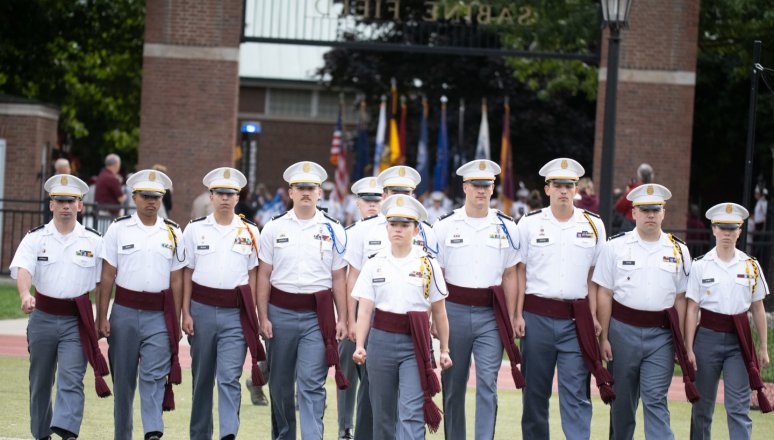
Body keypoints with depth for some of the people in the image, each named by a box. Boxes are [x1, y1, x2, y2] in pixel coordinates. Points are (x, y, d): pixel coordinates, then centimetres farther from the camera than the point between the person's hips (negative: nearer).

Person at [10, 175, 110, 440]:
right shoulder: (35, 238, 1)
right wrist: (25, 295, -35)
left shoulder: (94, 241, 3)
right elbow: (23, 269, -15)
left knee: (71, 379, -15)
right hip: (43, 317, 1)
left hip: (76, 321, -1)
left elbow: (103, 282, 8)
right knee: (40, 381, 12)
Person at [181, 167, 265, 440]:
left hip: (235, 314, -1)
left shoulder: (250, 232, 6)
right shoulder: (194, 229, 5)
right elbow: (187, 274, 6)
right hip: (202, 310, 1)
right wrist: (186, 313, 0)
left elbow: (252, 275, 9)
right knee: (202, 377, 10)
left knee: (229, 377, -12)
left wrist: (252, 314, 4)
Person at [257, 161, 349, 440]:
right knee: (280, 385, 11)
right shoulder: (274, 228, 4)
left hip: (317, 315, -1)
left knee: (312, 384, -10)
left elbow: (339, 278, 6)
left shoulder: (333, 230, 4)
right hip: (280, 312, 2)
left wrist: (342, 319, 2)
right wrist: (263, 318, -1)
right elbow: (264, 276, 5)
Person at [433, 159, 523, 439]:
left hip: (490, 314, 0)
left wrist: (510, 320, 7)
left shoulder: (506, 227, 5)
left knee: (488, 384, -9)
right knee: (453, 385, 9)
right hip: (454, 311, 0)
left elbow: (510, 276, 9)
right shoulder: (445, 226, 2)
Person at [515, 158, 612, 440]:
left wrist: (593, 317, 2)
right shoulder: (530, 224, 4)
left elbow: (594, 276, 9)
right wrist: (518, 315, -1)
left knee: (576, 393, -6)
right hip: (537, 317, 0)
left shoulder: (593, 225, 7)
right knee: (535, 392, 7)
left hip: (576, 319, 0)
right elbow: (520, 272, 5)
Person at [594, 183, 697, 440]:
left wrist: (681, 342, 5)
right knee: (622, 400, 9)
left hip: (661, 334, 0)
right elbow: (604, 295, 2)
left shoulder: (679, 251, 7)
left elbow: (680, 299, 8)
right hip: (623, 330, 0)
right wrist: (603, 337, -3)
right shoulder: (615, 246, 2)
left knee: (656, 400, -7)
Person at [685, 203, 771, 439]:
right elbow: (692, 309, -1)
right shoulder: (700, 266, -1)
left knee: (738, 407, -6)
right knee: (702, 405, 9)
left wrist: (763, 348, 8)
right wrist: (689, 348, -5)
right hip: (708, 337, 0)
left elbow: (758, 309, 8)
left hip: (739, 340, 0)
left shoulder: (751, 266, 4)